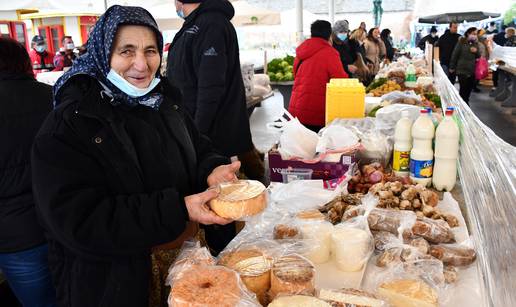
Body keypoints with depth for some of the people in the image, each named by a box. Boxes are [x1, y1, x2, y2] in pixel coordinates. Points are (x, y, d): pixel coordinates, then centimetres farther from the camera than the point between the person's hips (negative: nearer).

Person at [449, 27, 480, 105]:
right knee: (463, 88, -5)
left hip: (472, 70, 5)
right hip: (462, 70, -5)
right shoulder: (461, 42, -6)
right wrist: (452, 67, -2)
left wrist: (476, 51, -7)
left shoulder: (475, 43, 9)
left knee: (470, 87, 8)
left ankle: (466, 102, 25)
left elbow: (478, 56, 16)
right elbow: (455, 55, -4)